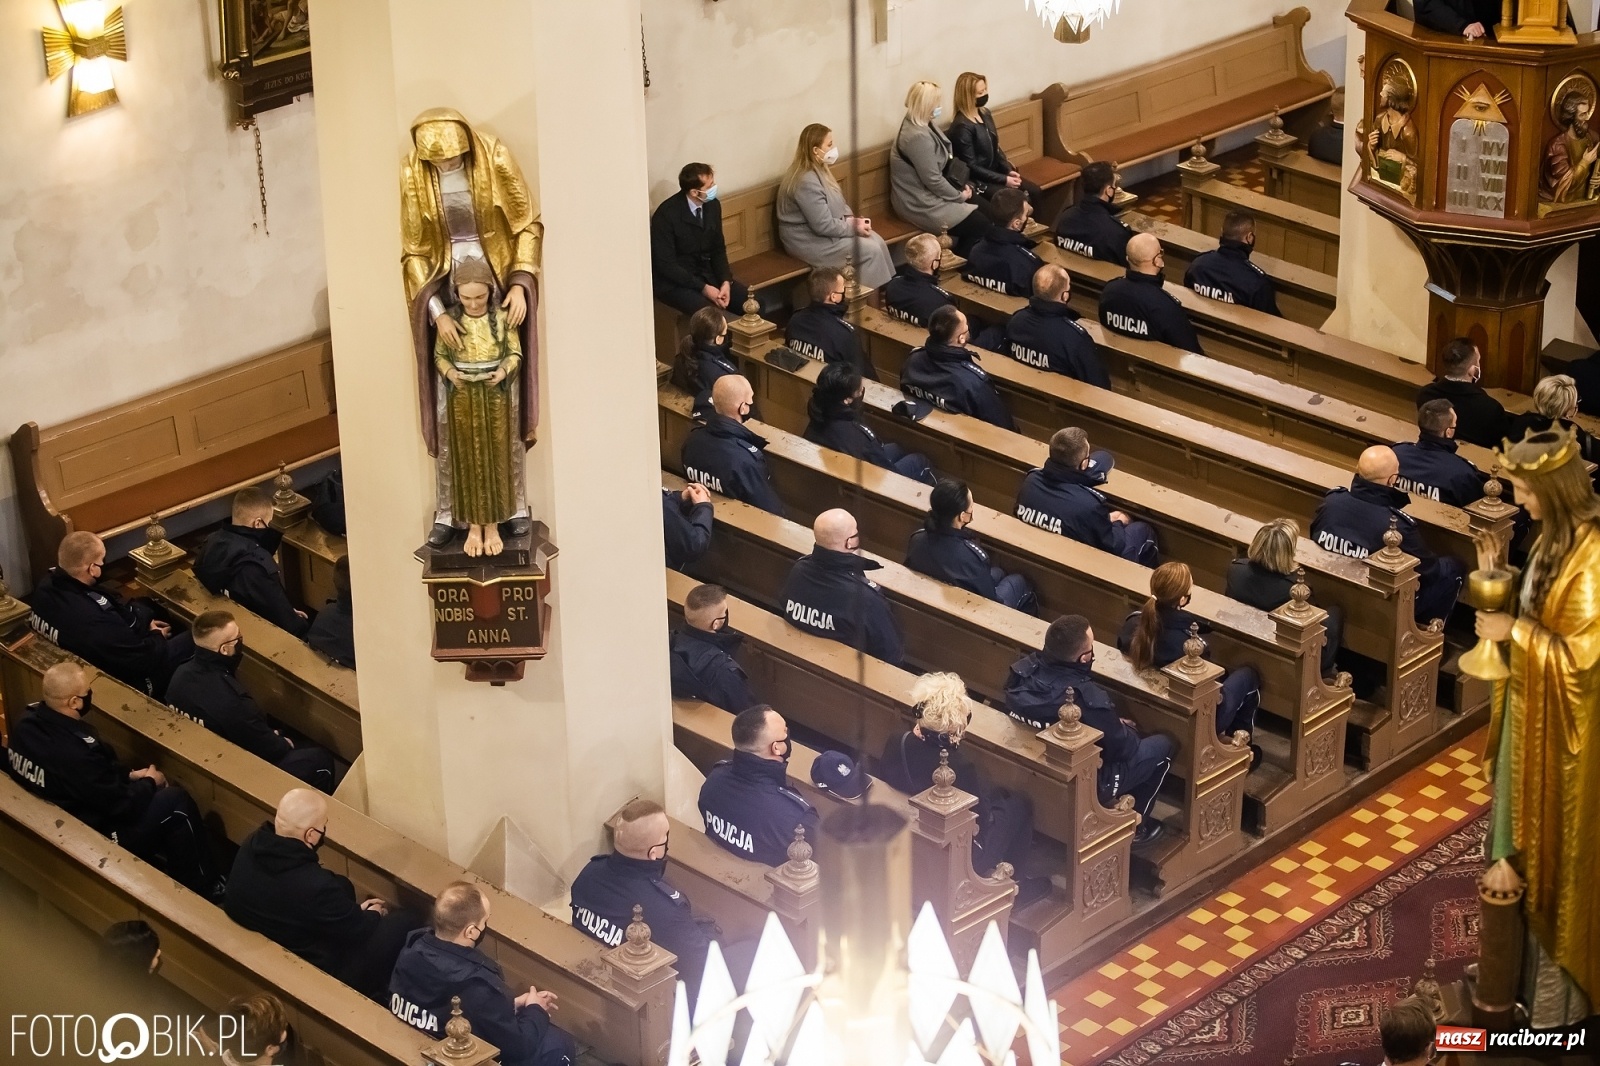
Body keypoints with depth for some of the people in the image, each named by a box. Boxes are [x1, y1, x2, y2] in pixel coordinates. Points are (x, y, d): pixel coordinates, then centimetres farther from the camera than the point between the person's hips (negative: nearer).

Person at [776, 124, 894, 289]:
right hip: (809, 241, -10)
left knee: (877, 240, -4)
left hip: (824, 231, 10)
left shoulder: (819, 170, 6)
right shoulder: (806, 182, -27)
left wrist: (851, 218, -2)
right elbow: (823, 226, -26)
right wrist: (854, 227, -15)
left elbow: (838, 203, 18)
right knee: (870, 250, -16)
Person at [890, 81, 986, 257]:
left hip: (929, 194, 10)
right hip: (921, 204, -10)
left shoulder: (922, 125, 6)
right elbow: (933, 180, -24)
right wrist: (959, 196, -11)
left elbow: (945, 165, 14)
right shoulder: (918, 136, -26)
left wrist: (962, 186, 1)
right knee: (980, 225, -6)